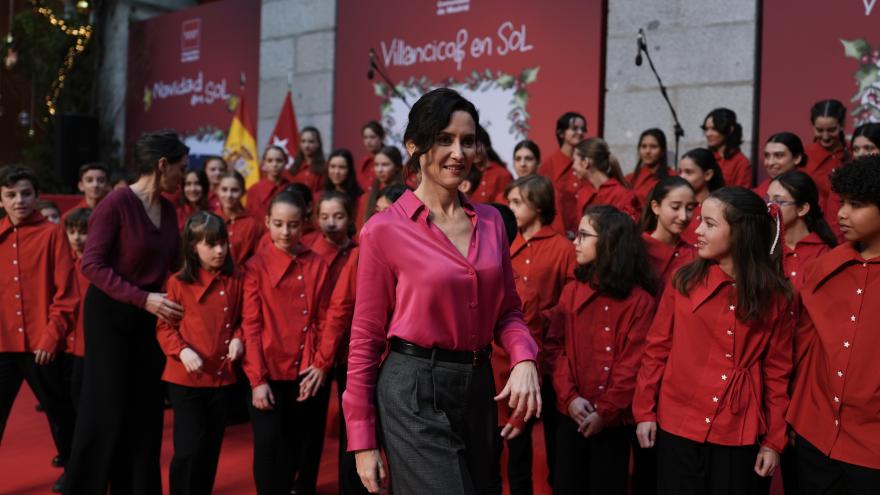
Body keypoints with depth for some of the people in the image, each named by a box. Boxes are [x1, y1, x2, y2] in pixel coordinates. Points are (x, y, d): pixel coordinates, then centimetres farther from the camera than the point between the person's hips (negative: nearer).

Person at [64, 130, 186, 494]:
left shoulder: (168, 209, 6)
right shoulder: (117, 202, -16)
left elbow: (173, 263, 10)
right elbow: (92, 264, -19)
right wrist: (143, 298, -24)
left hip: (150, 318, 7)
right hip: (110, 314, -7)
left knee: (146, 410, 10)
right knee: (107, 410, 1)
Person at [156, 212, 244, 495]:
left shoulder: (235, 280, 3)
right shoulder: (178, 282, -5)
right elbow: (164, 327, -3)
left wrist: (238, 338, -5)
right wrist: (182, 351, -18)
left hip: (222, 376, 3)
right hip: (185, 378, -3)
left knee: (211, 449, 12)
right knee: (189, 448, -7)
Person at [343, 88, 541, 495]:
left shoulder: (490, 221, 5)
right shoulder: (385, 230, -10)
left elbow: (507, 309, 12)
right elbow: (366, 338, -6)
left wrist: (523, 360, -10)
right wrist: (363, 441, -6)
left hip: (479, 388, 6)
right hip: (415, 391, -6)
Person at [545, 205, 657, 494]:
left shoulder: (639, 300, -8)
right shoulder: (572, 290, 5)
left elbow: (634, 363, -11)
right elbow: (556, 346, 1)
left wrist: (605, 411, -15)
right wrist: (569, 396, -10)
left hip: (613, 419, -3)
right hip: (571, 413, 4)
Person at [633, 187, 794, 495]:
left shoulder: (775, 296, -3)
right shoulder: (684, 281, -3)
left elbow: (777, 371, 0)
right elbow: (657, 349, 1)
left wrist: (773, 441, 0)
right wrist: (644, 411, 0)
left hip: (740, 435, 0)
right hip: (678, 427, 1)